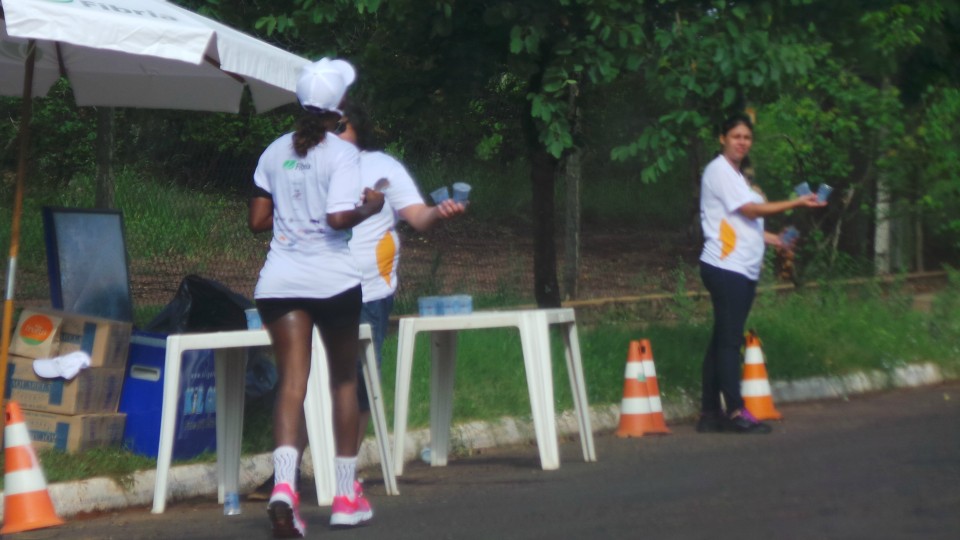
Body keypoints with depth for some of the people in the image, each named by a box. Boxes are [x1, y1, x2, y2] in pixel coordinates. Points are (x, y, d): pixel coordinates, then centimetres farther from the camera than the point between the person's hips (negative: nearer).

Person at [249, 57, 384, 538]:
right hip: (333, 280, -3)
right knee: (344, 379, 15)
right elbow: (339, 218, -18)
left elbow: (257, 221, 12)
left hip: (280, 281, 3)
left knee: (291, 383, -5)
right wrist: (369, 208, 1)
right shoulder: (341, 153, -7)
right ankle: (346, 496, 21)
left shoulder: (275, 152, 8)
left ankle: (284, 485, -30)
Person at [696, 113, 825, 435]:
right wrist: (797, 203, -13)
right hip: (726, 267, -9)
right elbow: (750, 210, -14)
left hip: (742, 269, 9)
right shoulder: (719, 171, -8)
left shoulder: (735, 174, 21)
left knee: (722, 340, 8)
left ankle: (710, 413, 8)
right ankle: (735, 412, -12)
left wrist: (773, 239, 16)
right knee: (729, 339, -10)